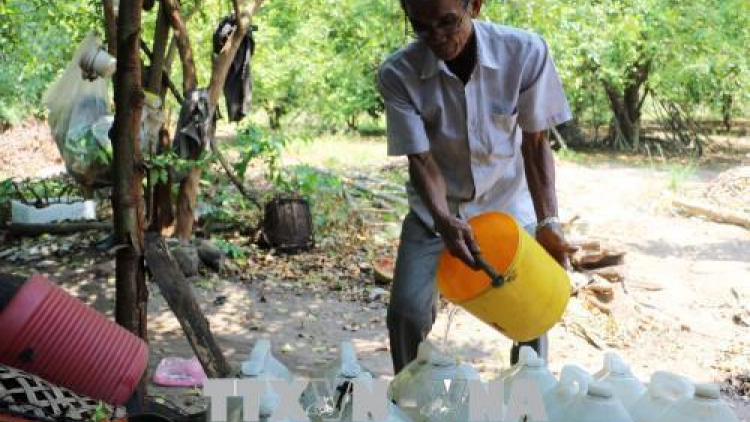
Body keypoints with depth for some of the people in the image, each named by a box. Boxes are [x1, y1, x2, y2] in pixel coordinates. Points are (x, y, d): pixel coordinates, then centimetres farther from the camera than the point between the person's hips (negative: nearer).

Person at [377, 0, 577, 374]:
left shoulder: (527, 53, -22)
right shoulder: (397, 74, -22)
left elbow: (535, 145, -12)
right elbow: (421, 159, -18)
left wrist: (547, 222, -19)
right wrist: (443, 221, -35)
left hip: (507, 201, 1)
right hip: (436, 208, 0)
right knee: (407, 310, -11)